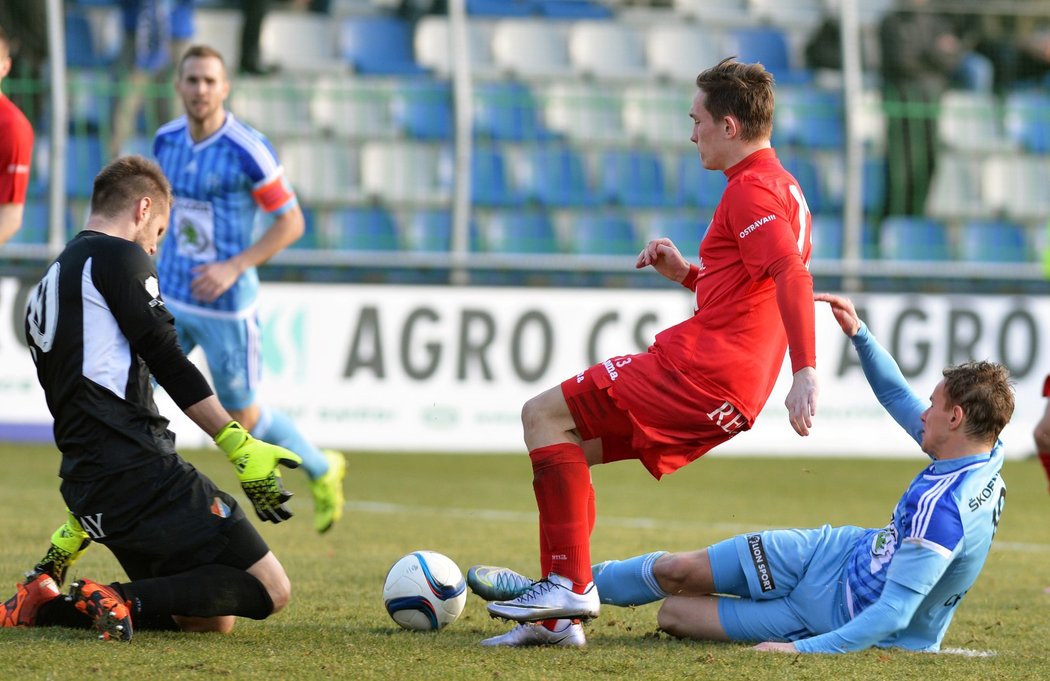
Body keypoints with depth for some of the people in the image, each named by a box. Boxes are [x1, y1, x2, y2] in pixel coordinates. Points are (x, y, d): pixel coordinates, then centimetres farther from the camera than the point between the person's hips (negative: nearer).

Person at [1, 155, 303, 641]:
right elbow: (168, 364, -10)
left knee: (212, 617, 13)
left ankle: (44, 607, 4)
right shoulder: (118, 256, -1)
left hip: (85, 489, 9)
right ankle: (125, 600, -24)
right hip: (141, 469, -9)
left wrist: (83, 519, 32)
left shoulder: (43, 295, 24)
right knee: (268, 589, -10)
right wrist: (241, 447, -11)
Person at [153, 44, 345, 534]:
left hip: (225, 304, -5)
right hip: (171, 295, 5)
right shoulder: (167, 140, 1)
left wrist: (234, 267, -21)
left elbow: (291, 222, -12)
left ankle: (322, 471, 34)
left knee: (243, 418, 8)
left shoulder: (248, 150, -18)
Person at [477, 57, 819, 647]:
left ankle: (570, 583, -17)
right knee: (566, 450, 15)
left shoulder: (751, 190, -11)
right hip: (730, 395, 10)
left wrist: (806, 373, -33)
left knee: (545, 416, -8)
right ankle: (560, 614, 8)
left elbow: (794, 278, -25)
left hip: (700, 371, -10)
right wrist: (688, 275, 18)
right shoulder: (782, 187, 22)